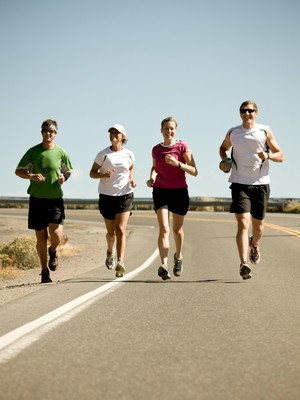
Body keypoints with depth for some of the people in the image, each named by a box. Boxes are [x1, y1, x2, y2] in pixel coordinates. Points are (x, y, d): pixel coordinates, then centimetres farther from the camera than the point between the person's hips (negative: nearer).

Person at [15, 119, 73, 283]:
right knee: (41, 237, 3)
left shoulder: (61, 152, 1)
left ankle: (53, 251, 23)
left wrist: (63, 178, -8)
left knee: (57, 235, -13)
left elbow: (68, 172, 16)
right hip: (37, 199, 0)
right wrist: (32, 176, -15)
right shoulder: (33, 151, -1)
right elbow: (18, 171, 5)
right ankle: (44, 271, 18)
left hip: (55, 199, 0)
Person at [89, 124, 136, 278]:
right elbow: (92, 173, 1)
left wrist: (131, 179, 3)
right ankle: (110, 252, 42)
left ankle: (120, 263, -21)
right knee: (111, 232, 10)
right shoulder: (103, 154, -3)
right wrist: (103, 175, -20)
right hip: (107, 196, 0)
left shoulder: (129, 154, 3)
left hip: (125, 195, 0)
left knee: (121, 229, -14)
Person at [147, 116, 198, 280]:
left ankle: (178, 256, 42)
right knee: (164, 229, -15)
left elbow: (194, 172, -9)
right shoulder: (156, 149, 5)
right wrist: (152, 177, 4)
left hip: (179, 192, -1)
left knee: (177, 230, 13)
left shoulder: (182, 147, -5)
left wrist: (177, 163, -23)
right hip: (160, 191, 1)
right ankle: (164, 265, -25)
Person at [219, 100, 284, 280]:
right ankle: (244, 264, -23)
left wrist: (268, 155, -19)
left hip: (261, 184, 1)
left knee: (258, 225, 13)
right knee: (243, 223, -16)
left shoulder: (265, 131, 1)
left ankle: (255, 245, 48)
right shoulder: (232, 133, 5)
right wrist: (224, 160, 5)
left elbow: (280, 155, 2)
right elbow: (224, 147, 26)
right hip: (240, 184, -1)